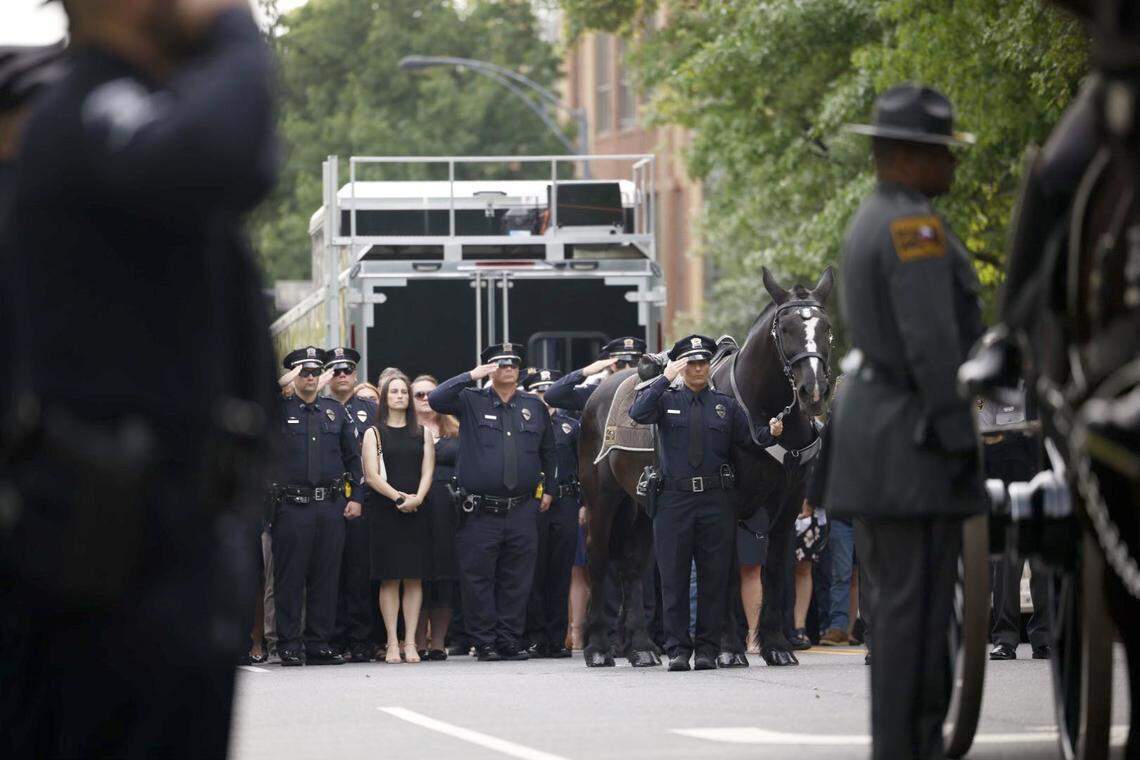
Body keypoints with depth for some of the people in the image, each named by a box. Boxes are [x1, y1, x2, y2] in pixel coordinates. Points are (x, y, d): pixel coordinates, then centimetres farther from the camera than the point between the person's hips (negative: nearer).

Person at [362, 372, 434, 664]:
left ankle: (410, 643, 1)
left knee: (414, 579, -1)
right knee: (390, 580, -3)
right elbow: (372, 476, -3)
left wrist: (417, 498, -13)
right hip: (386, 512, -2)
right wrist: (398, 497, -16)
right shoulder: (374, 433, 6)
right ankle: (392, 643, -1)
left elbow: (428, 471, 6)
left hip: (416, 511, 2)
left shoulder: (422, 433, 14)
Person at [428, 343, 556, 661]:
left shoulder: (534, 407, 13)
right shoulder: (471, 401, 4)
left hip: (521, 512, 3)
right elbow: (436, 399, -12)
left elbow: (548, 452, 24)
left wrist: (549, 490, 20)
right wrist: (472, 376, -13)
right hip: (480, 512, -3)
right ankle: (484, 643, 5)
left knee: (517, 581, 4)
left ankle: (510, 641, 11)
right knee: (478, 579, -2)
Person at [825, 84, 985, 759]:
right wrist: (959, 442, -20)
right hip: (916, 436, -10)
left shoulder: (873, 223, 15)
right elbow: (932, 346, -24)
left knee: (904, 597, 12)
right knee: (918, 604, -7)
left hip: (880, 419, 10)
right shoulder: (917, 227, -18)